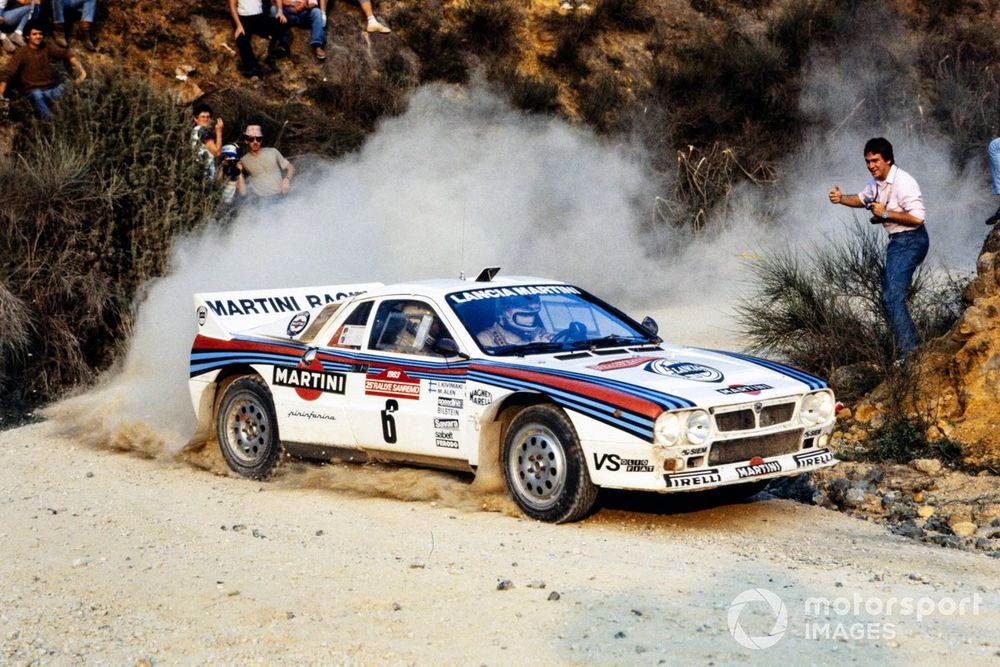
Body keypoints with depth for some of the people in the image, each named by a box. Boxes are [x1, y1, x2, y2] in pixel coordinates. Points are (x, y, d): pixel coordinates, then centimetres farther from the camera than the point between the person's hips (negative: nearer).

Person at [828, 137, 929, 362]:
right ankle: (912, 349, 27)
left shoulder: (903, 183, -21)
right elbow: (862, 199, 29)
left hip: (909, 241, -11)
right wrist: (841, 199, 9)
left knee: (893, 297, -17)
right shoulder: (877, 182, 10)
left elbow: (917, 218, -26)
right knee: (889, 297, 17)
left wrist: (885, 213, -20)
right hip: (897, 242, 11)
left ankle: (907, 355, -17)